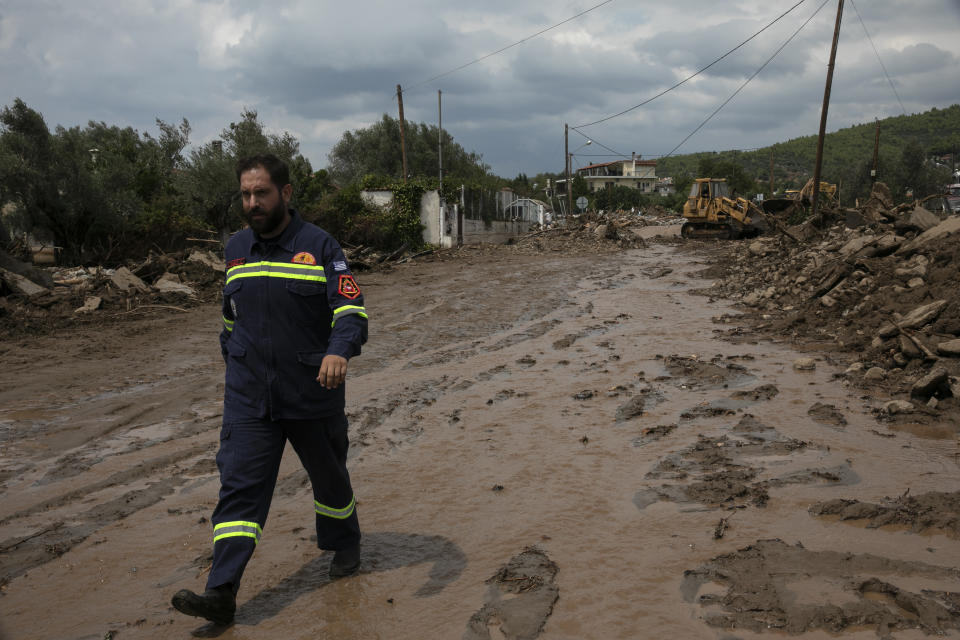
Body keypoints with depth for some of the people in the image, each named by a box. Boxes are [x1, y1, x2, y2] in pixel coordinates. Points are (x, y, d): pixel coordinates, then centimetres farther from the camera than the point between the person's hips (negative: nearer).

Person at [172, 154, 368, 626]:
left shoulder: (320, 246, -8)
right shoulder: (235, 249, 8)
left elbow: (352, 308, -17)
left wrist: (339, 350, -36)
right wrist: (232, 362, 22)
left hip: (312, 395, -2)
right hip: (248, 398, 3)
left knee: (329, 476, 16)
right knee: (240, 485, -5)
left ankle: (343, 545, 41)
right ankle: (221, 593, -4)